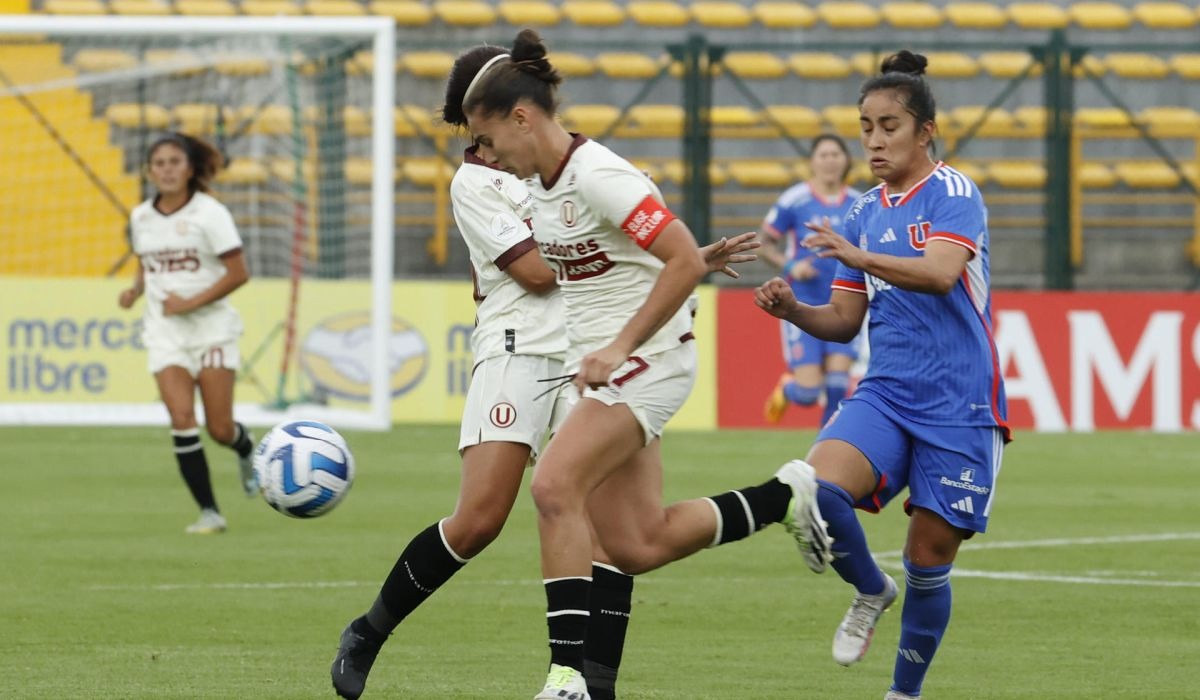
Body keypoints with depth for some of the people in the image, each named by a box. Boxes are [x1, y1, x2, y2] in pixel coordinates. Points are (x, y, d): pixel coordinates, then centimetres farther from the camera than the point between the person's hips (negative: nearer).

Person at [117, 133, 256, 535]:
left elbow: (238, 273, -10)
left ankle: (246, 448, 36)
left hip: (211, 325, -3)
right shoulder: (140, 218, 6)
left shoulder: (210, 213, -9)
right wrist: (135, 290, 0)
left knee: (220, 429, -3)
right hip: (164, 331, 3)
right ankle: (209, 513, -9)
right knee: (181, 419, -15)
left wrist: (191, 303, -17)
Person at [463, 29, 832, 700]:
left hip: (648, 361, -9)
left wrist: (619, 348, -24)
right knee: (637, 547, 4)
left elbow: (687, 262, -24)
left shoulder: (598, 177, -19)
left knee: (555, 487, -24)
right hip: (597, 365, 9)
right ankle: (786, 496, 23)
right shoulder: (543, 179, 8)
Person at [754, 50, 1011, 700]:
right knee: (818, 486, -23)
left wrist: (859, 257, -38)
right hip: (885, 395, 5)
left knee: (930, 556, 0)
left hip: (958, 404, -5)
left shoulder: (953, 192, -6)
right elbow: (845, 319, 17)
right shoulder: (864, 213, 13)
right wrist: (793, 309, -3)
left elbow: (941, 273, -25)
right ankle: (870, 590, 4)